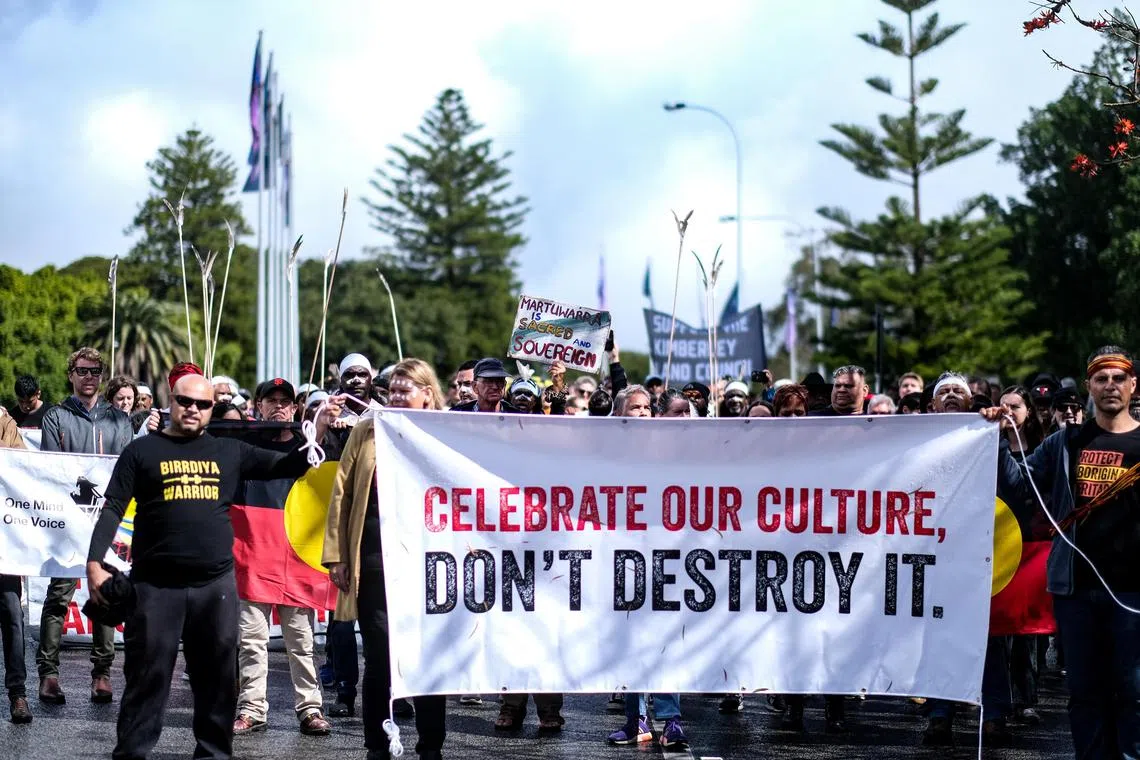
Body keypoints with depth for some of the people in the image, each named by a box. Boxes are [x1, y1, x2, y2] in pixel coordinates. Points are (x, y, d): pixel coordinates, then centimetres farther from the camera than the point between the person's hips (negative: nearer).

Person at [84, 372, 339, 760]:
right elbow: (113, 509, 1)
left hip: (216, 582, 3)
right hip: (156, 583, -3)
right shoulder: (142, 451, 4)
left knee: (217, 674, 9)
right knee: (148, 672, -1)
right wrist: (95, 563, -10)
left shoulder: (229, 452, 12)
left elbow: (287, 466, 11)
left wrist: (316, 436, -7)